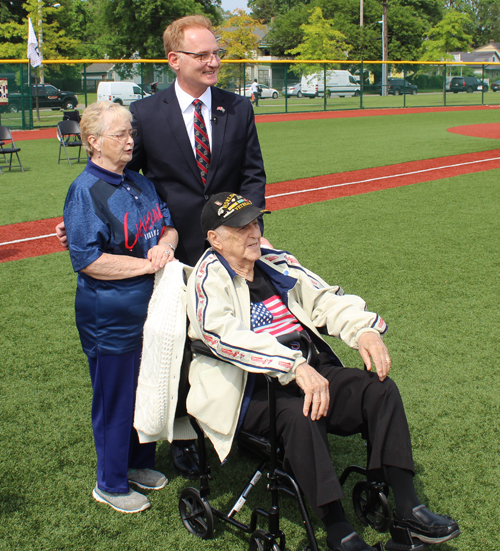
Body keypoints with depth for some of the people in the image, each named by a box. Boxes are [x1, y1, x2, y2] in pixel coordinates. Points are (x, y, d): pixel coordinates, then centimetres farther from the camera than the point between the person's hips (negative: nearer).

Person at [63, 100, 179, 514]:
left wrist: (165, 245, -10)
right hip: (110, 317, -8)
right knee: (115, 399, 5)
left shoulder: (139, 183, 8)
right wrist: (145, 264, -21)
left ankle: (139, 462, 39)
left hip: (150, 307, 8)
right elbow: (87, 259, -21)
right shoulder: (85, 191, -16)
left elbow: (168, 224, 14)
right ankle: (110, 484, 23)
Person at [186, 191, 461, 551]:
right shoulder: (209, 277, -5)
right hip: (251, 391, -6)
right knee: (299, 412, -35)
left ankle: (406, 507, -13)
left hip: (311, 372, 6)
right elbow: (225, 335, -22)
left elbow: (325, 298, 14)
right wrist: (295, 367, -33)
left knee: (378, 387, -14)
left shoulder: (277, 263, 16)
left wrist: (364, 330, -9)